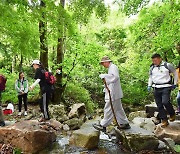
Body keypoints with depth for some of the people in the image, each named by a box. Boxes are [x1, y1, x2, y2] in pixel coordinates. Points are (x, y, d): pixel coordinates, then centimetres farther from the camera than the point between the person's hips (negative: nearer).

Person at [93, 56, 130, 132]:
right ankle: (125, 124, 25)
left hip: (113, 94, -10)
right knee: (118, 109, 16)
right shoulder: (111, 68, 19)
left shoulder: (113, 67, -11)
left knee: (108, 109, -2)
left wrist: (104, 76, -25)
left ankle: (103, 125, 6)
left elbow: (115, 77, -28)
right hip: (114, 93, 10)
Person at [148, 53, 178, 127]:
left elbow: (175, 74, 10)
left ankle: (172, 114, 11)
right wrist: (149, 85, 11)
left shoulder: (167, 65, -3)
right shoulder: (152, 68, 9)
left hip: (166, 87, -4)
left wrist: (174, 84, 7)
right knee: (159, 105, 3)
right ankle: (164, 120, 15)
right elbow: (150, 77, 23)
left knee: (165, 102, -19)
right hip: (156, 88, 5)